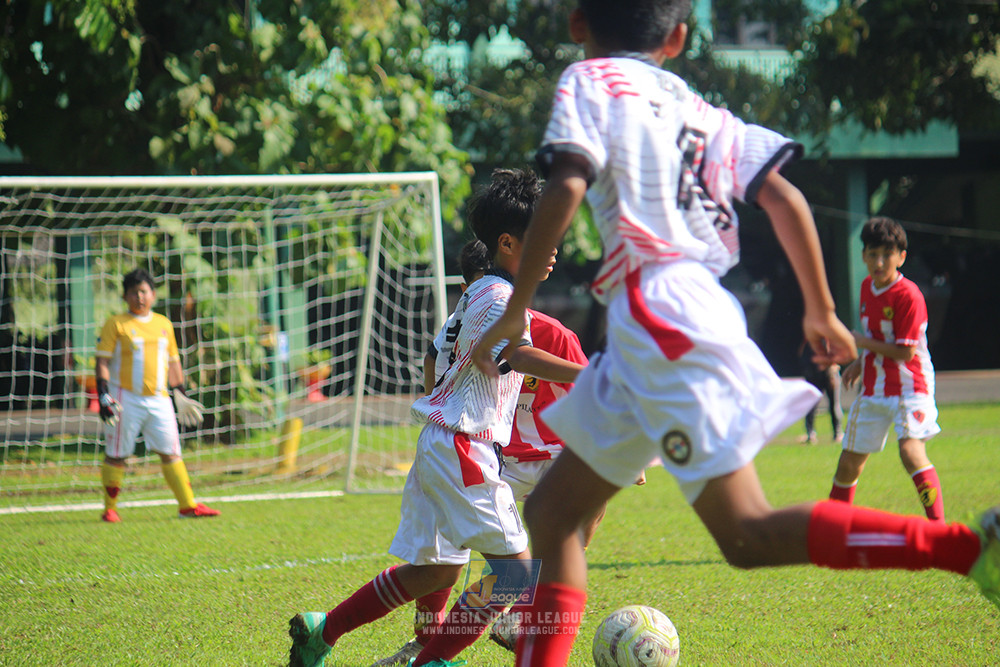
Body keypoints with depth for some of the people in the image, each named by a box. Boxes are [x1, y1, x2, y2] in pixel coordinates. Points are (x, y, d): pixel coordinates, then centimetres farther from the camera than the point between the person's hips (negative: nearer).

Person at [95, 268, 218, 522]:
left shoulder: (164, 324, 13)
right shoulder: (115, 324, 0)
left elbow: (173, 361, 22)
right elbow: (102, 361, -3)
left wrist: (180, 394, 20)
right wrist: (103, 395, -12)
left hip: (158, 399, 4)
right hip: (125, 400, -4)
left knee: (171, 452, 0)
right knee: (116, 455, 1)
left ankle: (188, 505, 2)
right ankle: (110, 509, 11)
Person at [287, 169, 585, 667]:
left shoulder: (476, 293, 17)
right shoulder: (500, 296, -13)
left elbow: (435, 362, 26)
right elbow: (521, 357, -32)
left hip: (440, 440, 10)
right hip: (463, 448, -10)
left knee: (434, 570, 15)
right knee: (515, 569, -11)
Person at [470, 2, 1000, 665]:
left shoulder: (590, 81, 3)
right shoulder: (699, 110, 21)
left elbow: (565, 189, -12)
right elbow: (783, 196, 12)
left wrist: (514, 313, -9)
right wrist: (822, 310, 19)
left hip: (659, 313, -8)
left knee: (751, 535, -14)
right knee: (551, 511, 13)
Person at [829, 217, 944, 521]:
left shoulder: (908, 295, -19)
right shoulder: (867, 287, 6)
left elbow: (905, 352, -20)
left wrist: (863, 343, -13)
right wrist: (860, 363, 10)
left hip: (908, 387, -7)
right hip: (873, 389, 8)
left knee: (911, 451, -28)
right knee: (849, 462, 13)